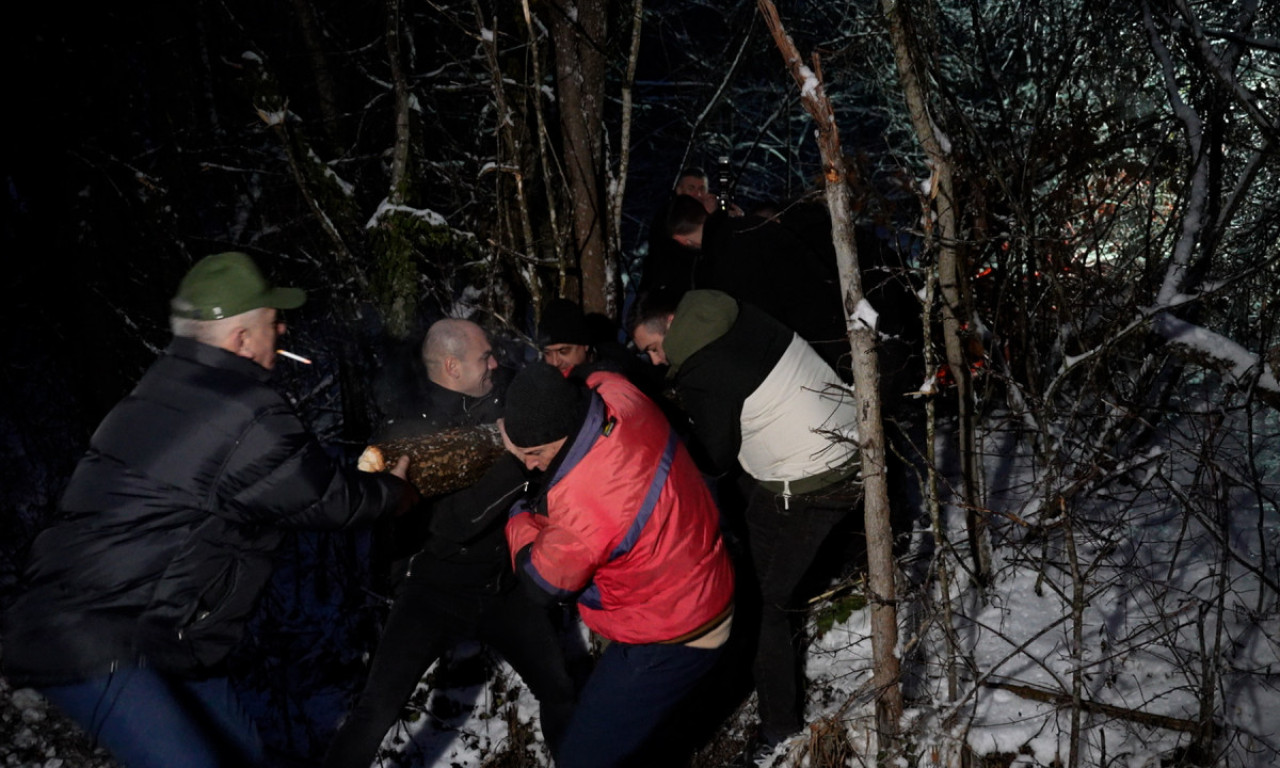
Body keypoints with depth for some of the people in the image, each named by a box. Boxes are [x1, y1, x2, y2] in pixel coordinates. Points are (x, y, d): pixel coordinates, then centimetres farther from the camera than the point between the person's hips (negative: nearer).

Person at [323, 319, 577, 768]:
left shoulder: (497, 408, -4)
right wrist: (522, 459, -33)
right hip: (436, 589, -4)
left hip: (503, 585, 4)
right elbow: (452, 523, -28)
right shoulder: (406, 436, -17)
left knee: (559, 690, 11)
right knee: (377, 710, -9)